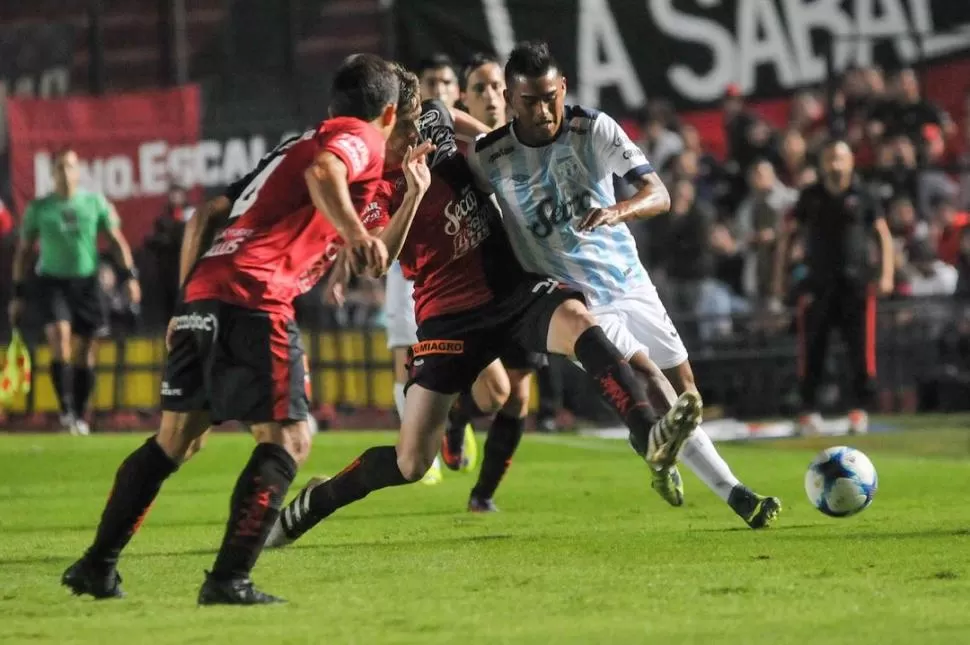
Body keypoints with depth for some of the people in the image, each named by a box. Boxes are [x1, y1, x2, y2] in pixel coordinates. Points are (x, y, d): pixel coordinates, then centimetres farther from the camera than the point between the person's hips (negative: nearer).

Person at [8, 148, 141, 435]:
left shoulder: (95, 202, 1)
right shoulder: (39, 208, 0)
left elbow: (116, 240, 5)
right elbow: (23, 250, 8)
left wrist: (130, 274, -8)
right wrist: (18, 293, 5)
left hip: (86, 282, 1)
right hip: (52, 281, -1)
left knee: (84, 354, 2)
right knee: (59, 336, -22)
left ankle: (79, 415, 15)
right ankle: (66, 409, -21)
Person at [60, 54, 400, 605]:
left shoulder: (294, 144, 31)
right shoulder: (361, 139, 6)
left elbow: (207, 216, 29)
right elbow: (323, 172, -20)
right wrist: (355, 232, -35)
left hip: (204, 295, 8)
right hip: (255, 298, -8)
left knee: (175, 440, 17)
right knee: (288, 439, -5)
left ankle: (97, 566, 19)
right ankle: (229, 580, -16)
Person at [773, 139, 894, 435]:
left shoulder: (863, 197, 3)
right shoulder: (811, 197, 7)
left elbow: (884, 235, 6)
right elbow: (787, 235, 12)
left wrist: (886, 275, -5)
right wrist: (779, 276, 5)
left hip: (856, 282, -1)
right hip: (818, 283, 1)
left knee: (861, 347, -5)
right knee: (812, 347, -2)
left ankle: (860, 408, 4)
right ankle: (808, 409, 7)